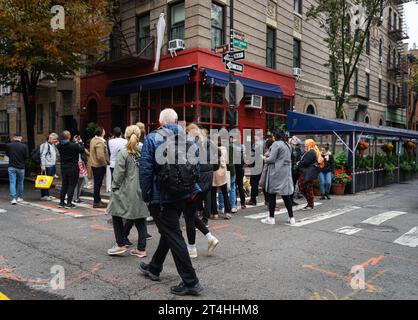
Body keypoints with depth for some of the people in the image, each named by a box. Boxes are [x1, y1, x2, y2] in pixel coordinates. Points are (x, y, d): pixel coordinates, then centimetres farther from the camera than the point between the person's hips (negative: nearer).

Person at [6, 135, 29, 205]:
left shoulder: (8, 145, -6)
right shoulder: (24, 146, -11)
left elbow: (7, 154, 10)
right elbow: (27, 156, -4)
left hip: (11, 167, 0)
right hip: (21, 167, 0)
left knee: (12, 183, 1)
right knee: (20, 183, 16)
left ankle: (14, 198, -10)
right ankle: (20, 197, 25)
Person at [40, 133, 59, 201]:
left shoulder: (53, 145, 16)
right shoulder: (45, 145, -9)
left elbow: (57, 154, 18)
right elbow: (42, 156, -14)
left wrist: (56, 145, 9)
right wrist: (43, 165, -19)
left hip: (53, 165, 9)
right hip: (47, 166, -9)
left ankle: (47, 194, 21)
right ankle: (44, 195, 1)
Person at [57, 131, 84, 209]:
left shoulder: (59, 146, -1)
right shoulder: (74, 145, -20)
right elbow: (82, 150, -6)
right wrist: (80, 143, 10)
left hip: (63, 168, 6)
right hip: (73, 168, -6)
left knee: (64, 185, 17)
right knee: (71, 185, 2)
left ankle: (61, 202, 21)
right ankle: (69, 203, 3)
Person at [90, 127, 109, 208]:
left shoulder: (93, 140, 11)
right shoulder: (100, 142, -21)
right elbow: (100, 156, -29)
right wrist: (105, 163, -13)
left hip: (94, 165, 10)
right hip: (99, 166, -10)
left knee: (97, 183, 17)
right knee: (98, 184, -2)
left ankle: (98, 200, 28)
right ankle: (96, 202, 4)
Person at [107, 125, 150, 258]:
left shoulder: (124, 152, -10)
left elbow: (119, 173, -10)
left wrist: (114, 187, 4)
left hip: (126, 191, -4)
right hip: (141, 191, 4)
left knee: (117, 216, 14)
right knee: (140, 219, 10)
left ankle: (121, 244, 16)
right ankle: (141, 249, 14)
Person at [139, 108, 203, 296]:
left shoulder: (152, 139, -8)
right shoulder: (187, 139, 5)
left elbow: (146, 169, -12)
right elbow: (195, 167, 6)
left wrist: (146, 195, -4)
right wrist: (192, 191, 13)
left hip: (162, 197, -6)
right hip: (183, 196, 6)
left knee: (173, 237, -1)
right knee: (168, 232, 20)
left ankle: (190, 282, 2)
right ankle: (154, 268, 39)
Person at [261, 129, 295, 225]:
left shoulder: (276, 144, -12)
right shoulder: (288, 145, 12)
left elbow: (271, 159, -17)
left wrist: (265, 159, 4)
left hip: (276, 173, -7)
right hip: (286, 172, 7)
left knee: (271, 194, 4)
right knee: (286, 195, 10)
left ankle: (271, 218, 8)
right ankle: (291, 218, 12)